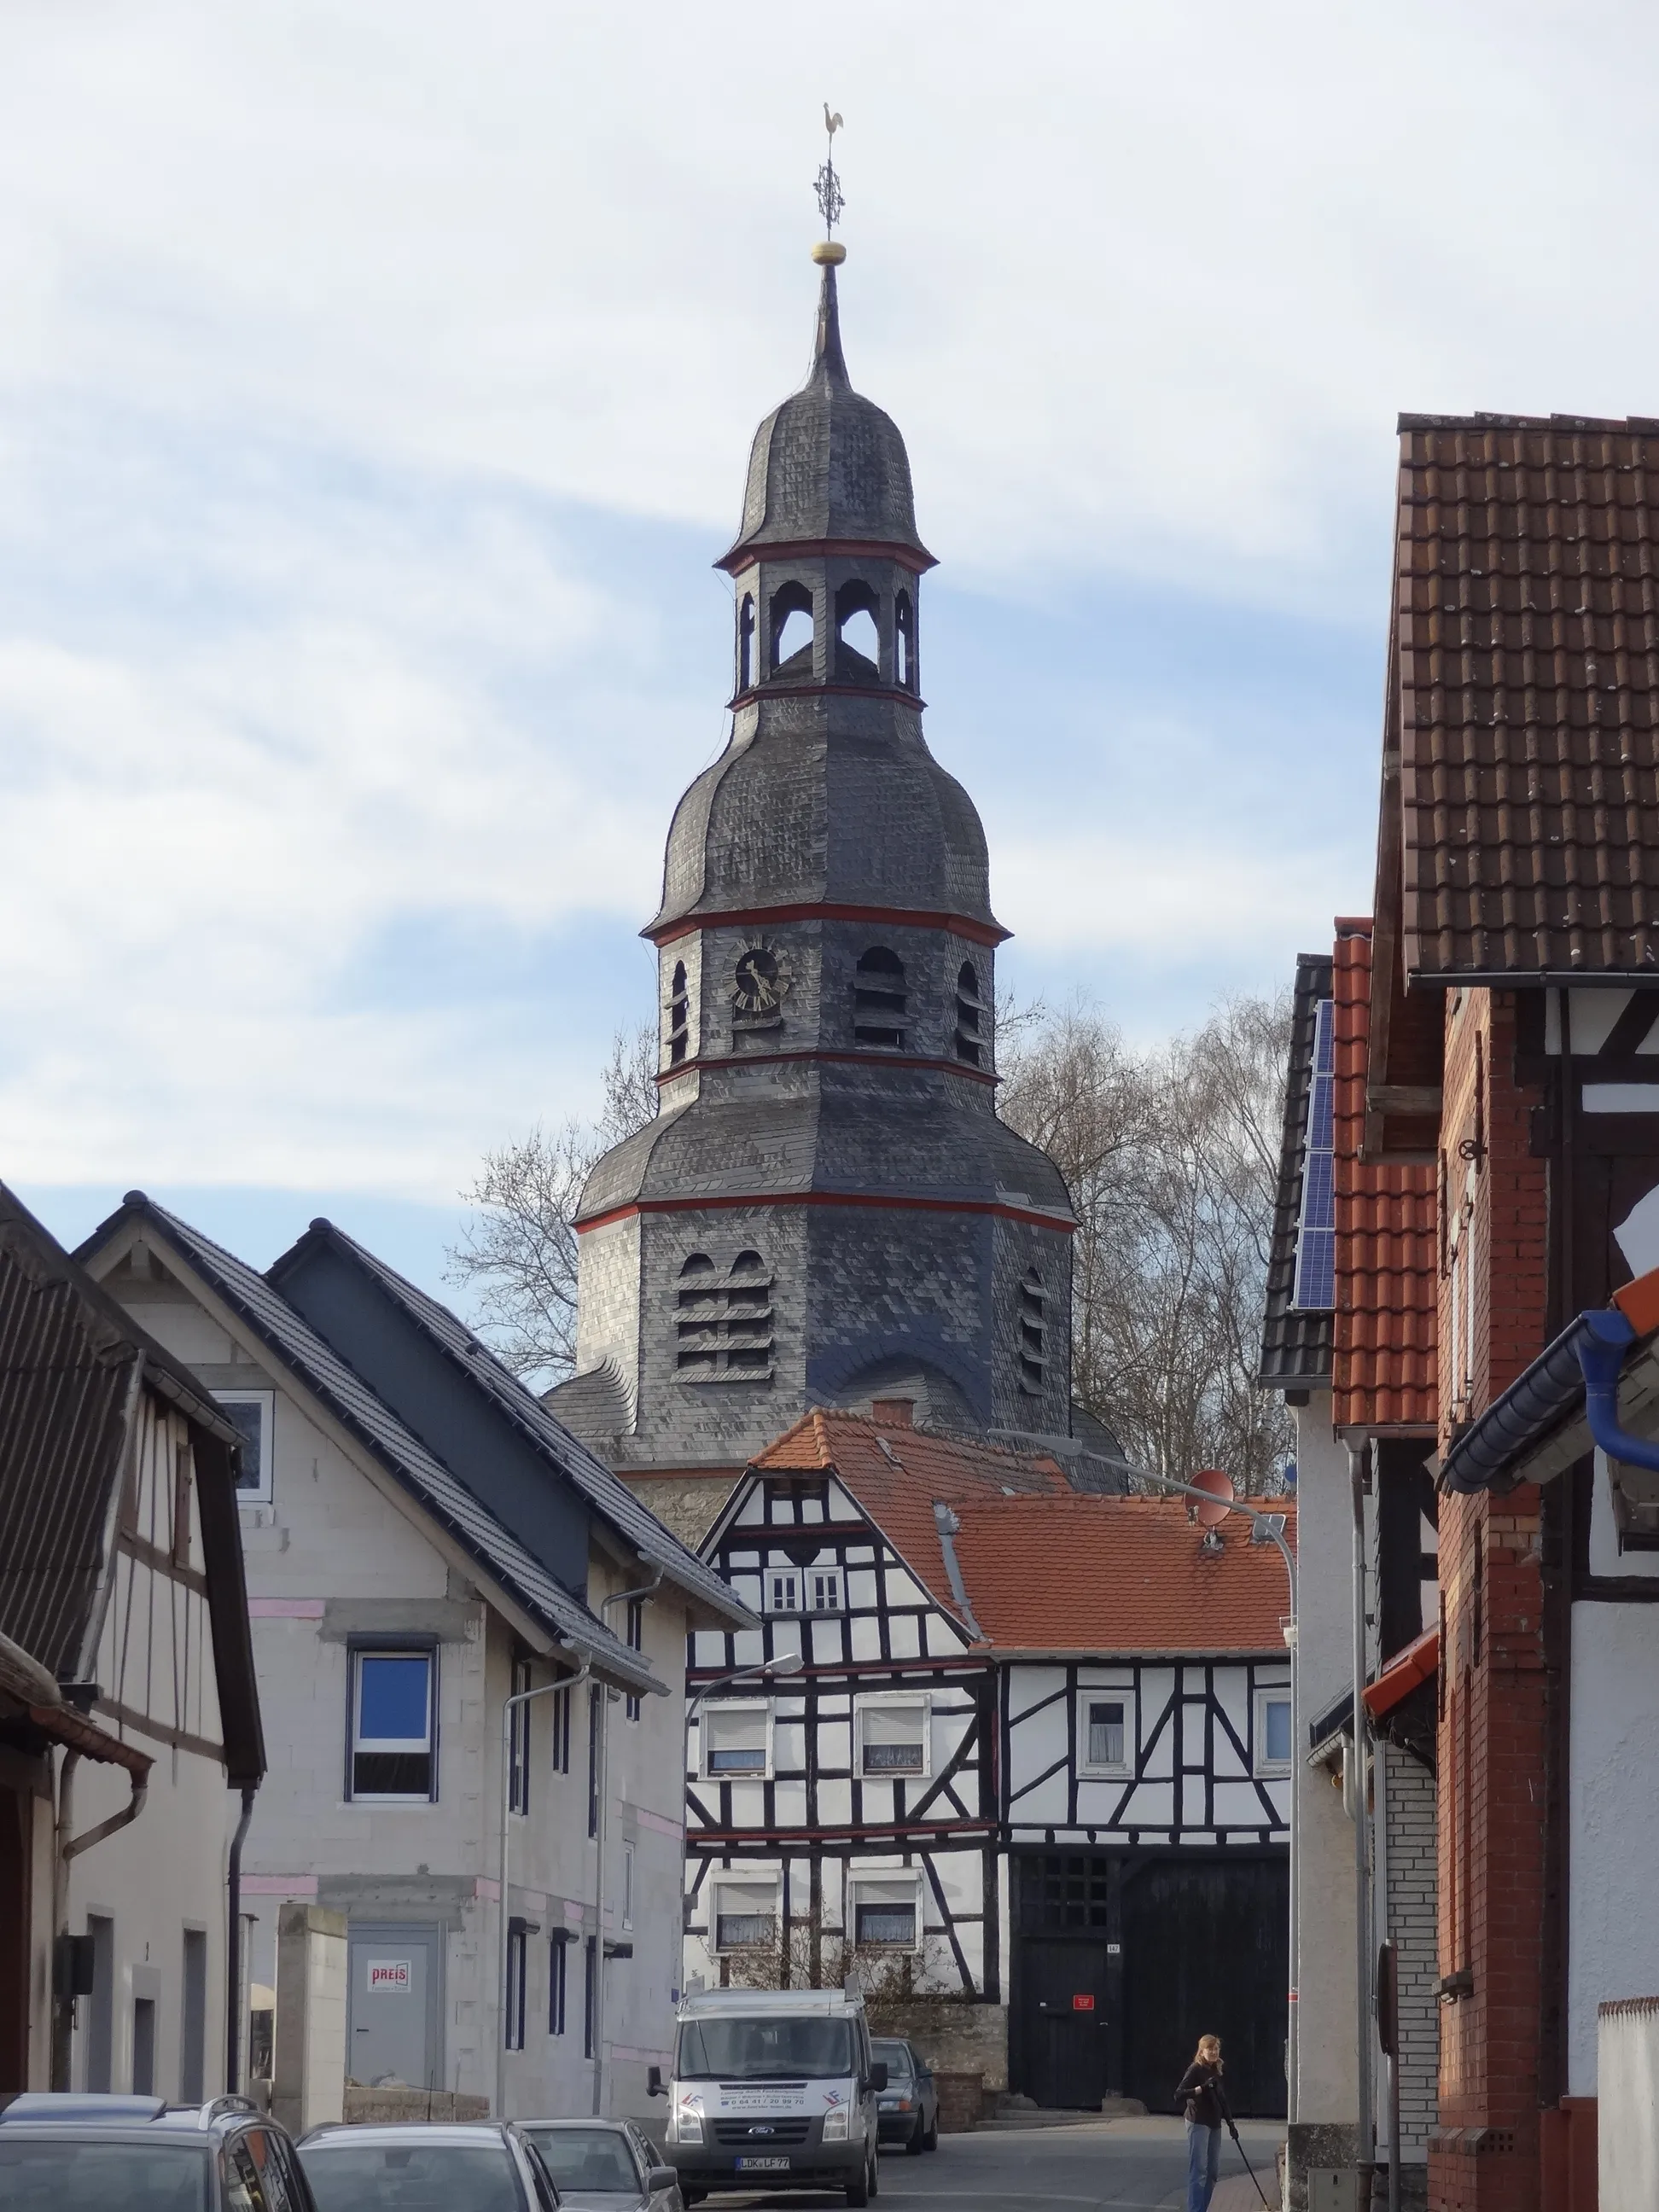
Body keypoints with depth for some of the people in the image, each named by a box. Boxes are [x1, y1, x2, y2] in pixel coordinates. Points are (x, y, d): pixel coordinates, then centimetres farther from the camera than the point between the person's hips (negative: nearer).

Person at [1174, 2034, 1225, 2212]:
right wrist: (1202, 2087, -30)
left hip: (1214, 2123, 8)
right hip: (1198, 2123, -8)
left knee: (1213, 2169, 9)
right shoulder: (1195, 2070, -11)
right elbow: (1179, 2095, -20)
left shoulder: (1216, 2071, 12)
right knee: (1198, 2169, -11)